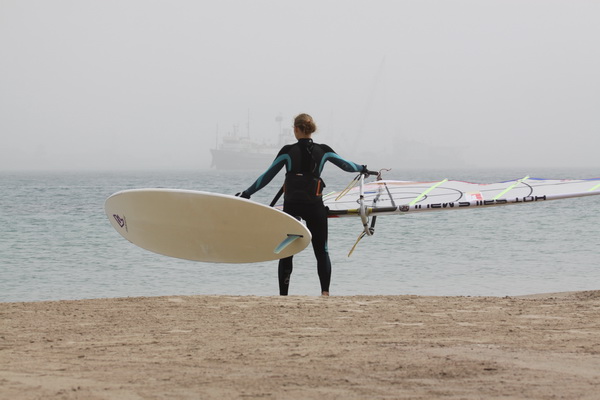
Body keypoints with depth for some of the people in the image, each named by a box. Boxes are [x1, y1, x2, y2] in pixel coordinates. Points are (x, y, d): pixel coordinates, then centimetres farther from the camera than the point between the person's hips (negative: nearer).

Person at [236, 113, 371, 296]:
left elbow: (267, 176, 2)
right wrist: (362, 168, 39)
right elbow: (347, 165, 17)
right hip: (315, 205, 1)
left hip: (291, 205, -1)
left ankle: (283, 295, 5)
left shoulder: (288, 151, -2)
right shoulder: (323, 150, 3)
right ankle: (325, 292, -1)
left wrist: (247, 192, 12)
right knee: (322, 252, 10)